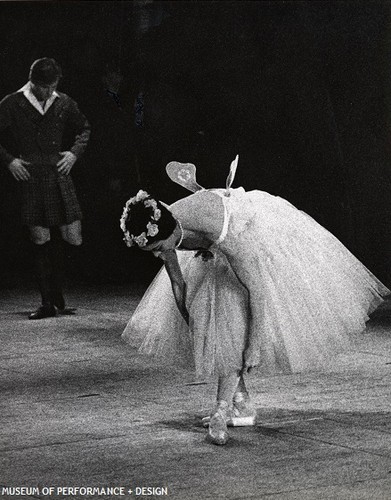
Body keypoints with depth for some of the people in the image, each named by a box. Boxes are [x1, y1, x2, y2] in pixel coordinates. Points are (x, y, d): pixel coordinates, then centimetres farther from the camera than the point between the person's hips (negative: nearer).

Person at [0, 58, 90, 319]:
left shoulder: (64, 103, 8)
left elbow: (84, 128, 23)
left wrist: (74, 152, 7)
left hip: (60, 176, 2)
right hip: (31, 178, -2)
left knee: (74, 239, -3)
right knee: (40, 239, -3)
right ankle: (49, 302, 6)